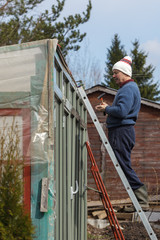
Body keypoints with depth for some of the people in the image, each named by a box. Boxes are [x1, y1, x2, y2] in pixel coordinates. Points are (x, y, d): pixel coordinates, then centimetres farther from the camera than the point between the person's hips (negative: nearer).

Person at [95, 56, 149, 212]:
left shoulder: (128, 89, -12)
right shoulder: (129, 87, 23)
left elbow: (122, 111, -24)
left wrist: (107, 109, -9)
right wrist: (108, 108, 12)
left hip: (121, 132, -11)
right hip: (122, 130, 11)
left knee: (124, 167, -10)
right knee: (124, 167, 11)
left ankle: (142, 201, -9)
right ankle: (140, 200, 13)